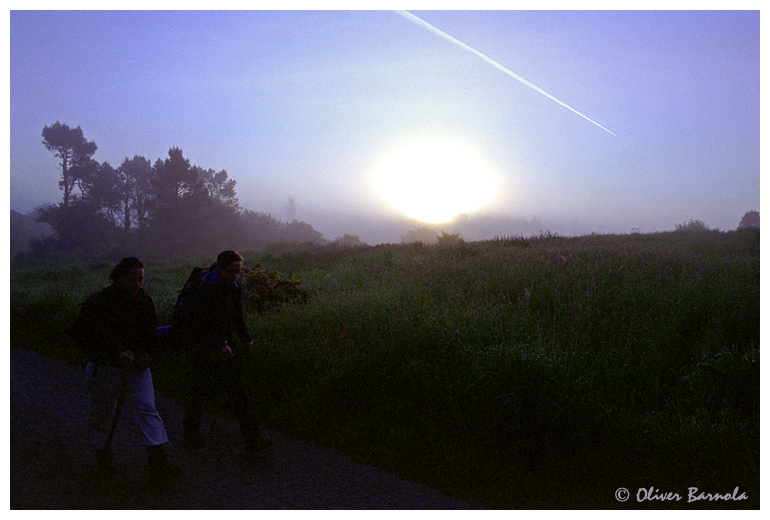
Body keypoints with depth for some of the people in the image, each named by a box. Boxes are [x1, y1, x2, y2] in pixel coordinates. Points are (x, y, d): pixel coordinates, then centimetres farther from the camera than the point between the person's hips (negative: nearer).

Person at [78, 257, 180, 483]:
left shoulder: (144, 301, 4)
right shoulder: (98, 302, -10)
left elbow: (151, 333, 15)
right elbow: (88, 339, -12)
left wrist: (147, 354, -3)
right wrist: (116, 354, -24)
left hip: (137, 366, 3)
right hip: (105, 367, -3)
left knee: (147, 409, -7)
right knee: (102, 413, 11)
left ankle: (158, 466, -7)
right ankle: (103, 459, 35)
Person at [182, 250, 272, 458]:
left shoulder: (236, 288, 5)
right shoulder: (205, 288, -16)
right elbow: (200, 322, -19)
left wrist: (246, 339, 0)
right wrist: (220, 345, -24)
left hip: (225, 346, 5)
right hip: (202, 348, -5)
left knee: (238, 390, -2)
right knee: (197, 392, 10)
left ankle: (252, 440, -4)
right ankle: (191, 435, 34)